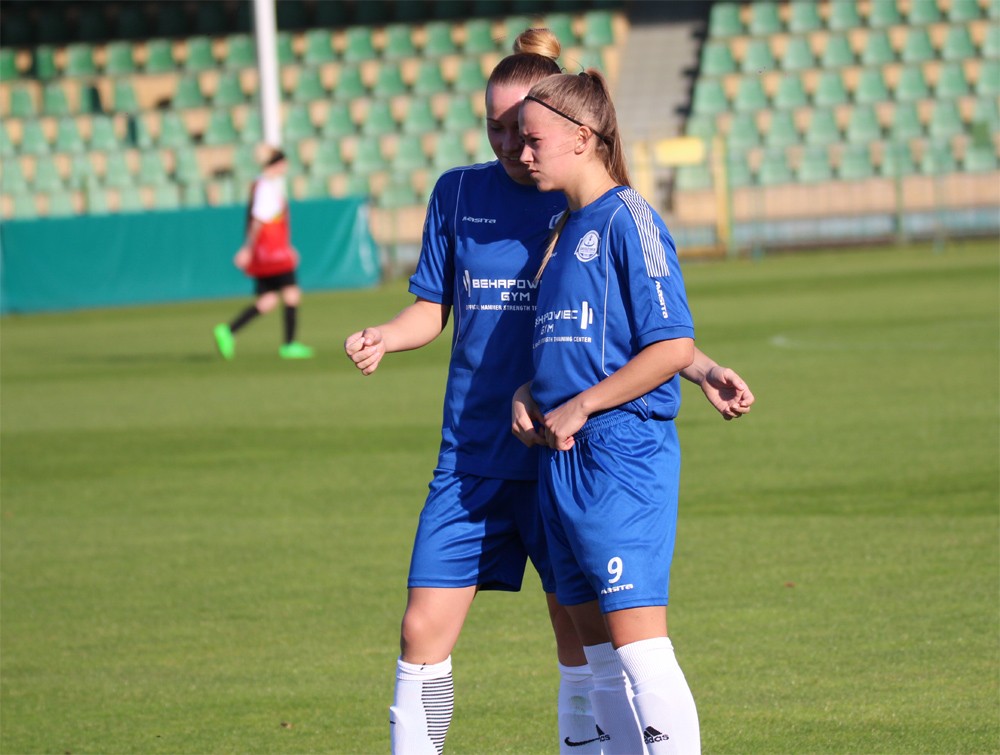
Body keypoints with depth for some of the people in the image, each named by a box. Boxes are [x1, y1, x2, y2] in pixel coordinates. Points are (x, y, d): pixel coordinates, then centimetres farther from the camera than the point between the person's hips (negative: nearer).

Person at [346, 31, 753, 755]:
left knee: (580, 635, 2)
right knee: (425, 632, -2)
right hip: (473, 457, 2)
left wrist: (704, 370, -12)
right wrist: (382, 337, -9)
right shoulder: (459, 192, 4)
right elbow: (432, 308, 11)